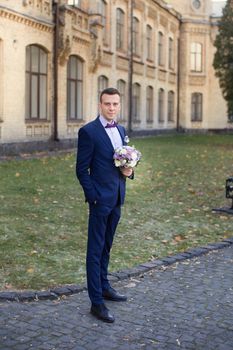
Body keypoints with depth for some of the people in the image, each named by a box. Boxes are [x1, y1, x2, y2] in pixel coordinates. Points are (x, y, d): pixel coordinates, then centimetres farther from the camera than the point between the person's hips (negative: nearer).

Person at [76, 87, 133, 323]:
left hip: (117, 198, 7)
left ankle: (104, 286, 33)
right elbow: (82, 170, -11)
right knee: (95, 250, -1)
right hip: (100, 198, -7)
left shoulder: (121, 130, 11)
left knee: (106, 246, 19)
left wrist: (128, 171, -2)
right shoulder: (88, 131, -11)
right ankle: (96, 302, 4)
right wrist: (93, 197, -15)